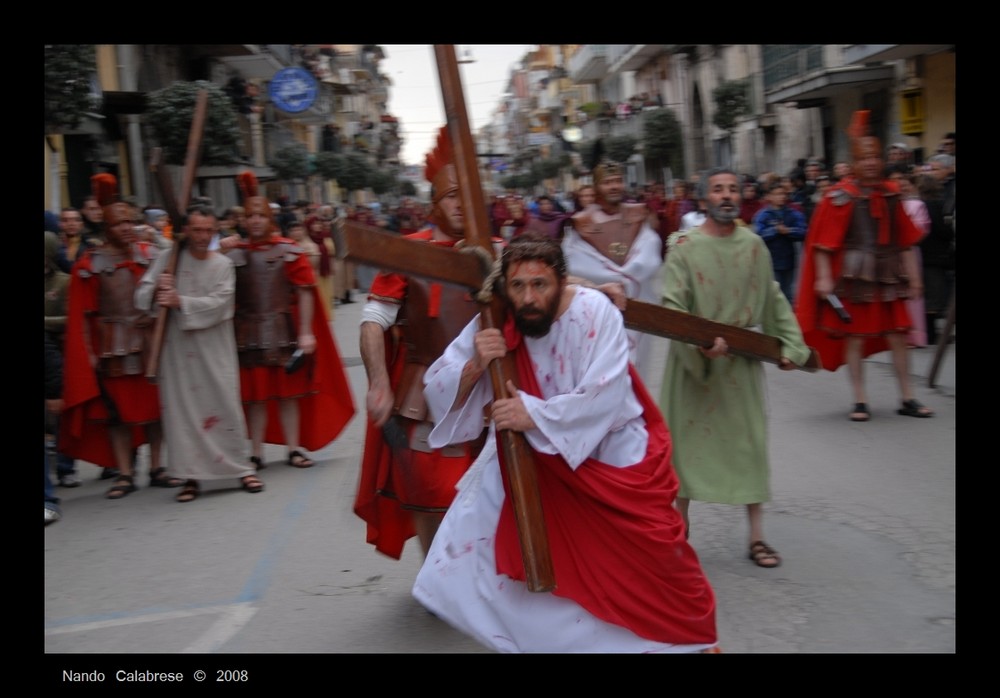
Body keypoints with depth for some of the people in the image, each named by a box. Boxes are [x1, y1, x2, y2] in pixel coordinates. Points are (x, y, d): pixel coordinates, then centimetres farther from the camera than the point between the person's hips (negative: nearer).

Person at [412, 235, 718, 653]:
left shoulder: (594, 312, -25)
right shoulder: (495, 323, -14)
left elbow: (604, 398, -32)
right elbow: (436, 390, -15)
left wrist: (534, 414, -36)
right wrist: (475, 366, -34)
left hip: (612, 454, -3)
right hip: (535, 454, 4)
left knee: (652, 558, 2)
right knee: (478, 522, 1)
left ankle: (688, 631, 31)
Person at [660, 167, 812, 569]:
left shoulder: (754, 245, 3)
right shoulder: (685, 246, -8)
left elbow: (774, 301, 12)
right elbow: (672, 306, -15)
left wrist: (791, 345, 7)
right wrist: (699, 344, -28)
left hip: (743, 359, 3)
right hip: (694, 361, -3)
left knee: (749, 442, 6)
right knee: (688, 440, 6)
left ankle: (757, 536, 15)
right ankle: (680, 522, 22)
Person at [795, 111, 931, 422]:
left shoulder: (890, 193, 8)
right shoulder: (841, 195, -7)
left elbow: (905, 241, 12)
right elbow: (824, 242, -11)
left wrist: (913, 275, 11)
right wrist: (824, 277, -17)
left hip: (888, 275, 5)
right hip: (855, 275, -5)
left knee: (897, 336, 6)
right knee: (855, 337, 1)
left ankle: (907, 399, 15)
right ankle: (860, 401, 10)